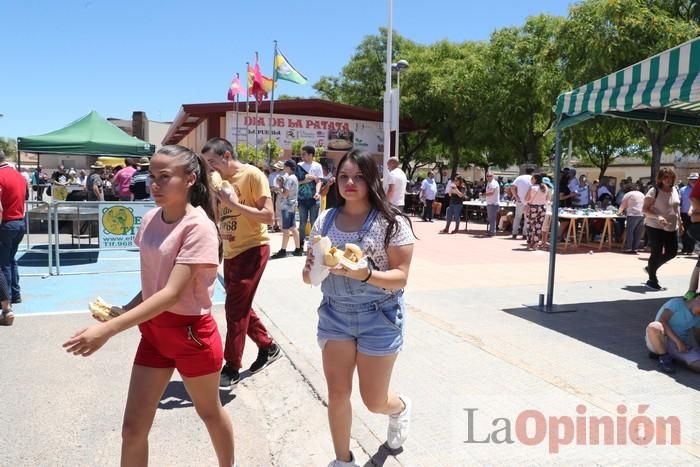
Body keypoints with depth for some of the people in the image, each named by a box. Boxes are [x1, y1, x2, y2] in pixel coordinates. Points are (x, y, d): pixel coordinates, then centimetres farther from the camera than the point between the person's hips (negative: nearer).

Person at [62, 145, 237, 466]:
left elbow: (173, 293, -28)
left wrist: (109, 329, -31)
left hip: (191, 333, -6)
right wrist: (125, 310, -4)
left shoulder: (198, 226, -22)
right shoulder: (150, 219, 0)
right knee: (132, 428, 9)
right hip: (154, 331, 6)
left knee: (209, 412, 18)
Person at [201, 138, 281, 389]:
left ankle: (232, 368, 7)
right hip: (230, 251, 8)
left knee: (235, 308, -5)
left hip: (252, 249, -8)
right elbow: (216, 216, 16)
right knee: (240, 306, 15)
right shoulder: (222, 180, 8)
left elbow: (268, 216, -19)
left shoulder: (253, 175, -14)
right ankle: (268, 347, 33)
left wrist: (234, 203, -22)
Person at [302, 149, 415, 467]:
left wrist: (364, 274, -31)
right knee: (337, 394, 8)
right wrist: (310, 268, -19)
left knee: (374, 401, 8)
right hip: (334, 314, 4)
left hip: (379, 317, -3)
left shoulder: (392, 223, -13)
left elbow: (400, 277, -14)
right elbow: (308, 277, 4)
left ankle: (400, 407, 46)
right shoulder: (325, 220, 0)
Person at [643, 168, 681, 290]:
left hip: (672, 228, 7)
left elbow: (677, 208, 19)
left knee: (672, 252, 10)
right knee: (657, 253, -3)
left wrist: (680, 224, 19)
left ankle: (651, 268, 32)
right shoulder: (654, 191, -13)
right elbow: (644, 210, -15)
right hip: (655, 227, -7)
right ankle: (652, 280, 11)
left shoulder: (674, 190, 7)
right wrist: (657, 217, -29)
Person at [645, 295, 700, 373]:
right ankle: (664, 358, -18)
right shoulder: (676, 303, -6)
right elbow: (661, 321, -20)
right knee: (654, 326, -40)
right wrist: (678, 341, -25)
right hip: (661, 342, -6)